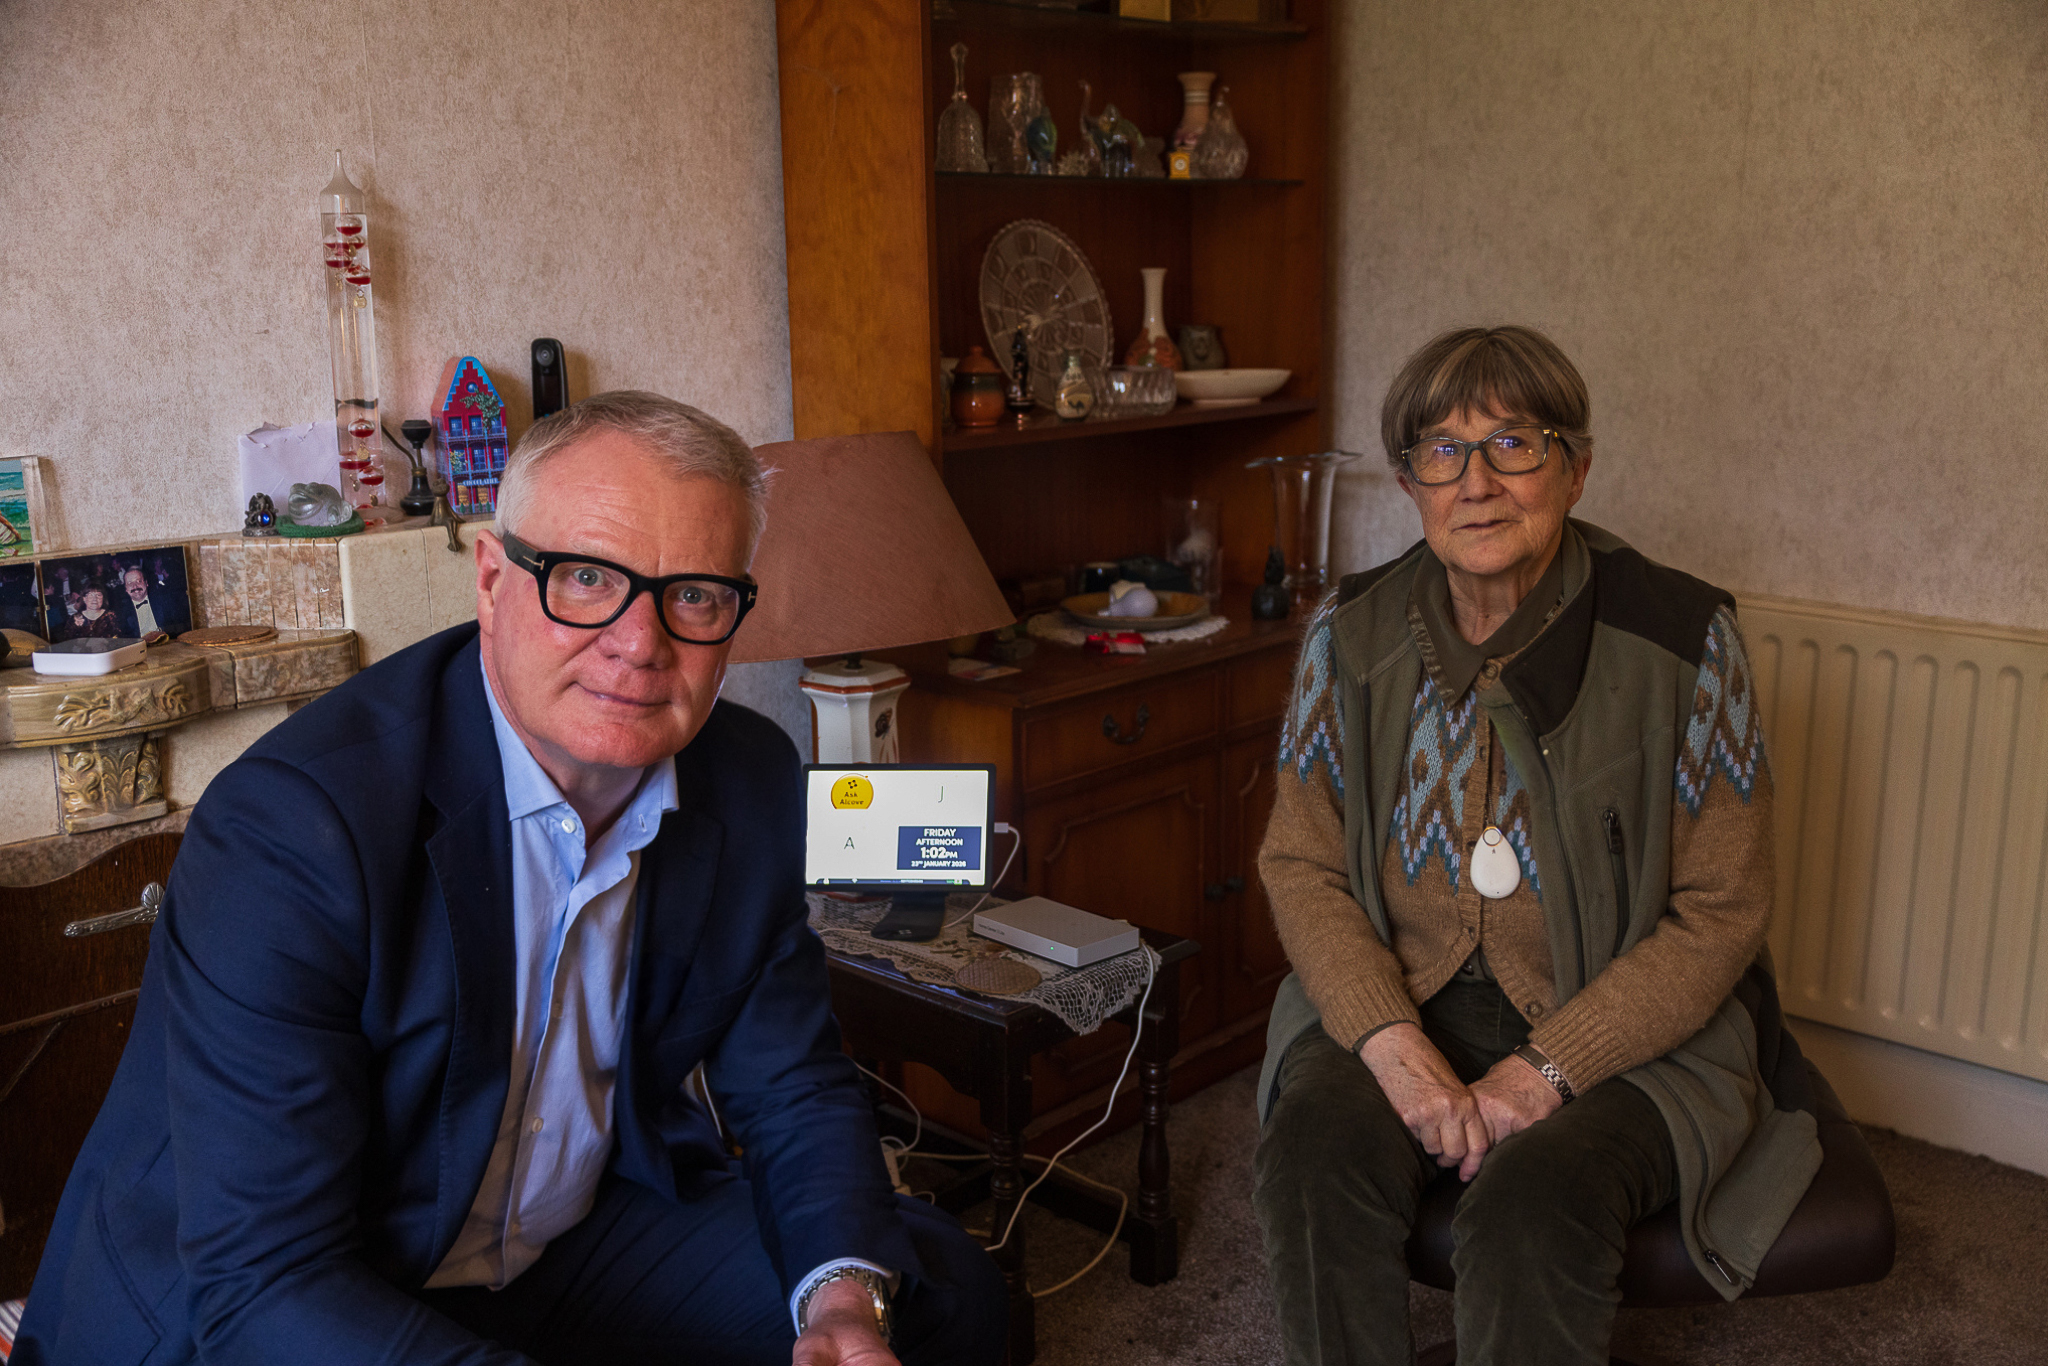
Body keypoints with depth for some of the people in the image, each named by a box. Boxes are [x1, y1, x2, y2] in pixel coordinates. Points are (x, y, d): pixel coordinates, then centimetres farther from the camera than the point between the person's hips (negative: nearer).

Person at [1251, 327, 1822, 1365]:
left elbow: (1720, 914, -7)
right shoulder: (1350, 634, -1)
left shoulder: (1682, 637, -10)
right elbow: (1301, 864, 1)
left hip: (1627, 1027, -2)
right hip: (1398, 999, 3)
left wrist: (1547, 1068, -17)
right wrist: (1391, 1039, -16)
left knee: (1531, 1205, -30)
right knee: (1314, 1149, -27)